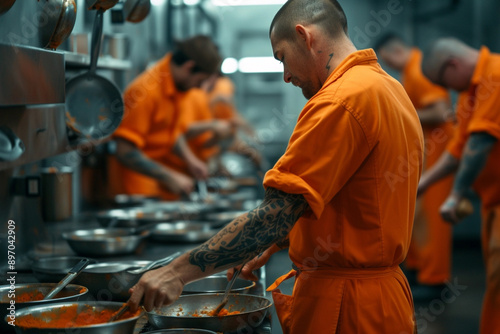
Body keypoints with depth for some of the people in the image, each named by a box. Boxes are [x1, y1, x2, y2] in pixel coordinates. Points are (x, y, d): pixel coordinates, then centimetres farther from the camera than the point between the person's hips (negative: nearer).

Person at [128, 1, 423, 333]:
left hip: (344, 307, -10)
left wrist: (180, 271, -22)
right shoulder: (392, 89, 13)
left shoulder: (341, 100, -19)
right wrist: (279, 241, 16)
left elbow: (276, 215, -25)